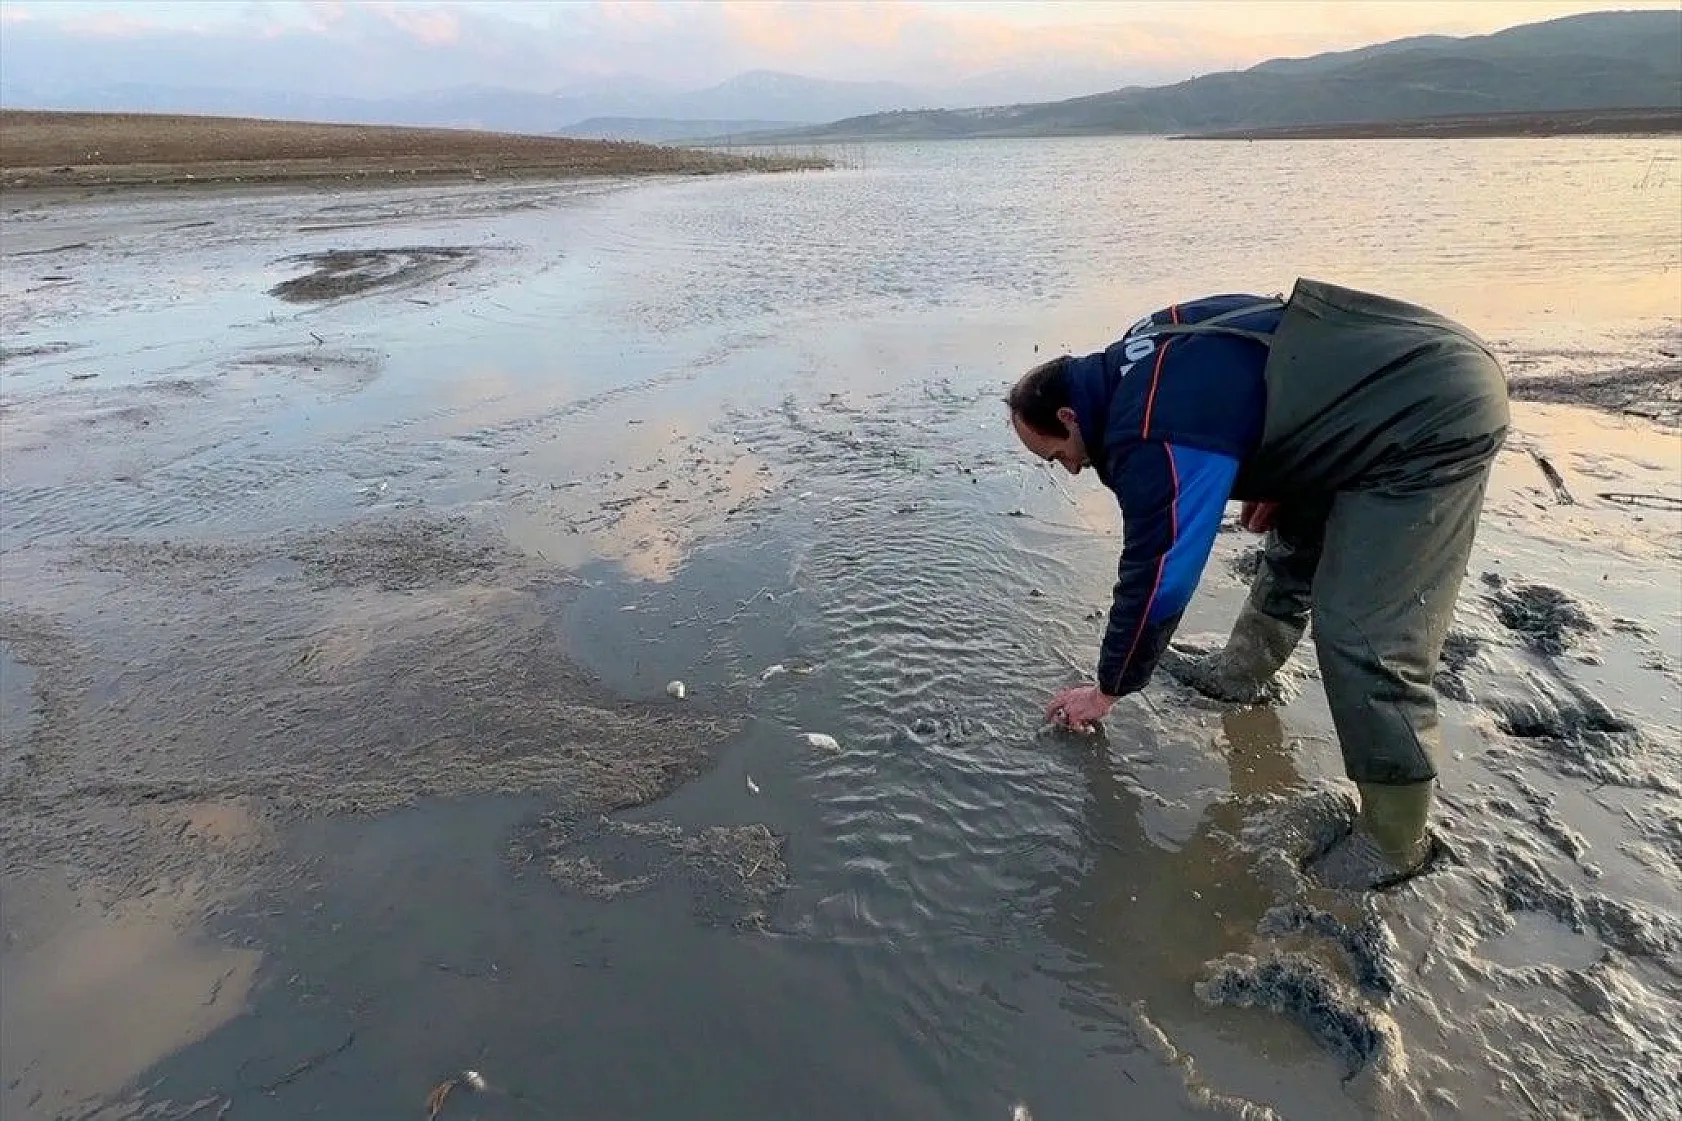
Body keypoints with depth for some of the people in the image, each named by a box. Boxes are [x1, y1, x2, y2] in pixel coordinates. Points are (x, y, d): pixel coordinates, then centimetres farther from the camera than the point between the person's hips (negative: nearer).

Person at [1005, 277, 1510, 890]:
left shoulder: (1153, 434, -23)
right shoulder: (1135, 361, 6)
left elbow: (1156, 573, -16)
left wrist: (1107, 690, -1)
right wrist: (1274, 485, 11)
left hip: (1437, 420, -11)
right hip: (1424, 369, 11)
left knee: (1366, 638, -11)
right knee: (1296, 540, 23)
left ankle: (1393, 841, 6)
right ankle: (1242, 673, 43)